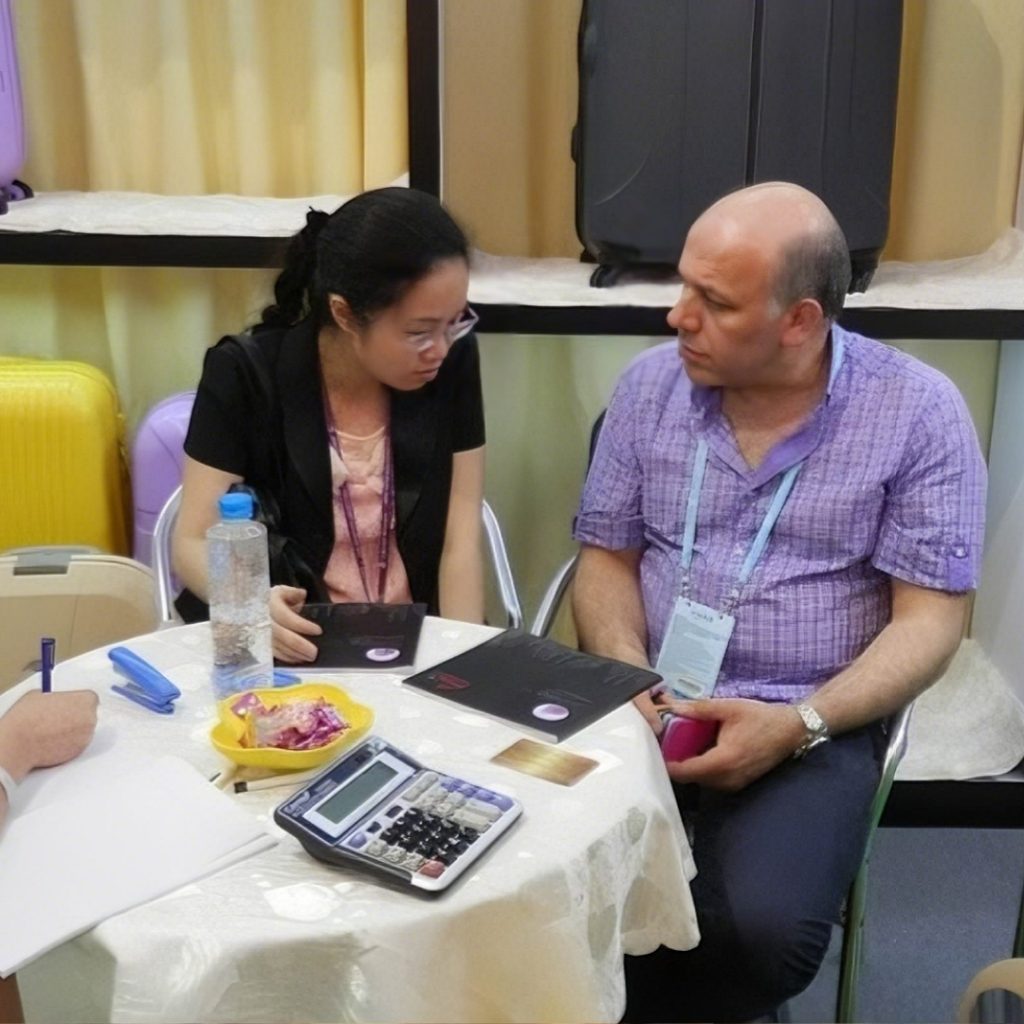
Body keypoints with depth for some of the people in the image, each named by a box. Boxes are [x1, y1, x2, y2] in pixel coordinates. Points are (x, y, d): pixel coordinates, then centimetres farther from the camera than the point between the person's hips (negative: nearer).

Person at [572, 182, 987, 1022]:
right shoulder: (650, 384, 3)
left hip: (814, 721, -2)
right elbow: (607, 559, 8)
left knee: (765, 932, -27)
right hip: (650, 704, 3)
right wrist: (626, 676, -11)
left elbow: (931, 620, -7)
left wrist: (800, 724, -20)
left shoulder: (918, 411, -7)